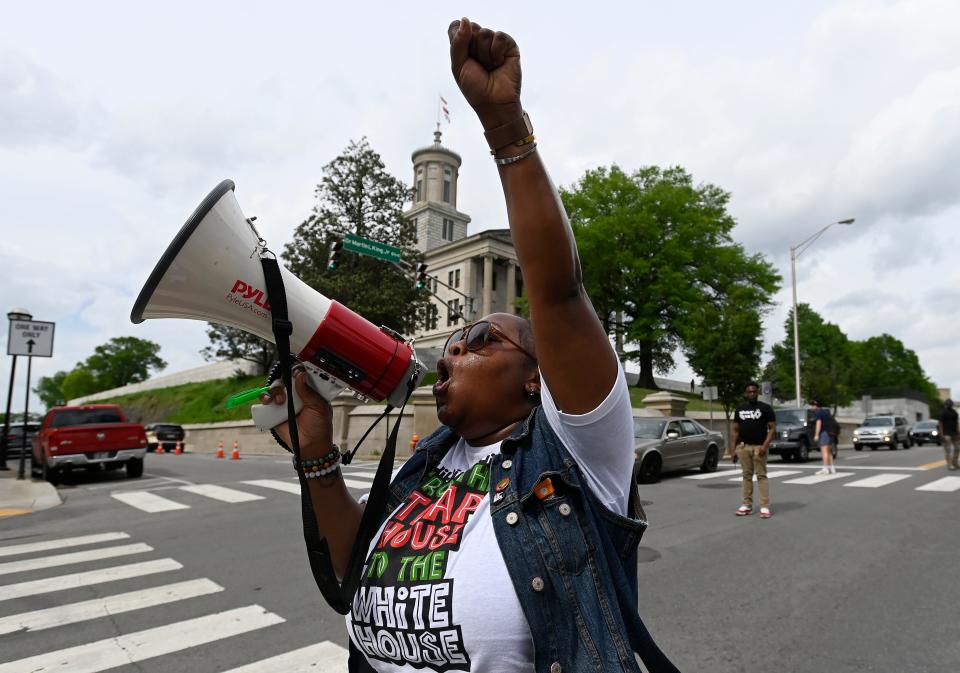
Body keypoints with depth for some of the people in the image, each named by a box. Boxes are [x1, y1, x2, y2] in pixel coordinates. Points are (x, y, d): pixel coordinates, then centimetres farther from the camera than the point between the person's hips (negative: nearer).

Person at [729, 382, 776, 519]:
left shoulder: (766, 408, 1)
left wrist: (765, 445, -15)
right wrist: (732, 449, 6)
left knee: (761, 476, -6)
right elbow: (735, 430, 14)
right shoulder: (740, 409, 13)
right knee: (747, 475, 7)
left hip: (759, 447, -4)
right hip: (743, 446, 4)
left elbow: (772, 428, -3)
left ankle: (765, 506, -5)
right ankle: (747, 505, 11)